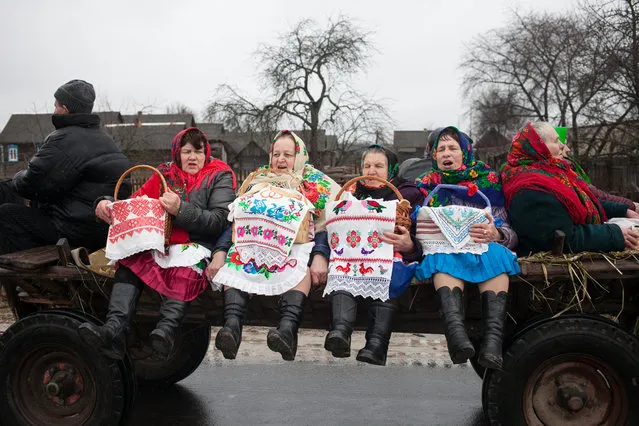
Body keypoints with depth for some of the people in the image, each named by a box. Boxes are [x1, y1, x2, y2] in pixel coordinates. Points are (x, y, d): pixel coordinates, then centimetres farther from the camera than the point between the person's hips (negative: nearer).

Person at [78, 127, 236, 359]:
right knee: (131, 260, -25)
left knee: (185, 269, -37)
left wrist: (181, 210, -16)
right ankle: (114, 330, -38)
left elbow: (220, 221, -6)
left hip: (196, 243, -4)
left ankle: (166, 331, -53)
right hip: (158, 241, 4)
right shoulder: (165, 173, 19)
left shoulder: (219, 176, 7)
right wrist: (107, 205, -5)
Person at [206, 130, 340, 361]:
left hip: (298, 244, -2)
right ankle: (232, 325, -51)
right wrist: (219, 252, -3)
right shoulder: (258, 182, 26)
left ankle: (288, 327, -59)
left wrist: (320, 256, -18)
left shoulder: (316, 183, 19)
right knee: (235, 258, -33)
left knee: (302, 263, -39)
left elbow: (325, 224, 5)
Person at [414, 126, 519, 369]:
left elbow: (510, 232, 7)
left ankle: (493, 338, -51)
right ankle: (455, 332, -59)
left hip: (483, 246, 1)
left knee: (494, 254, -34)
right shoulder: (426, 186, 21)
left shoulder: (488, 182, 17)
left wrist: (495, 234, -17)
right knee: (445, 257, -36)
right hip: (441, 246, 0)